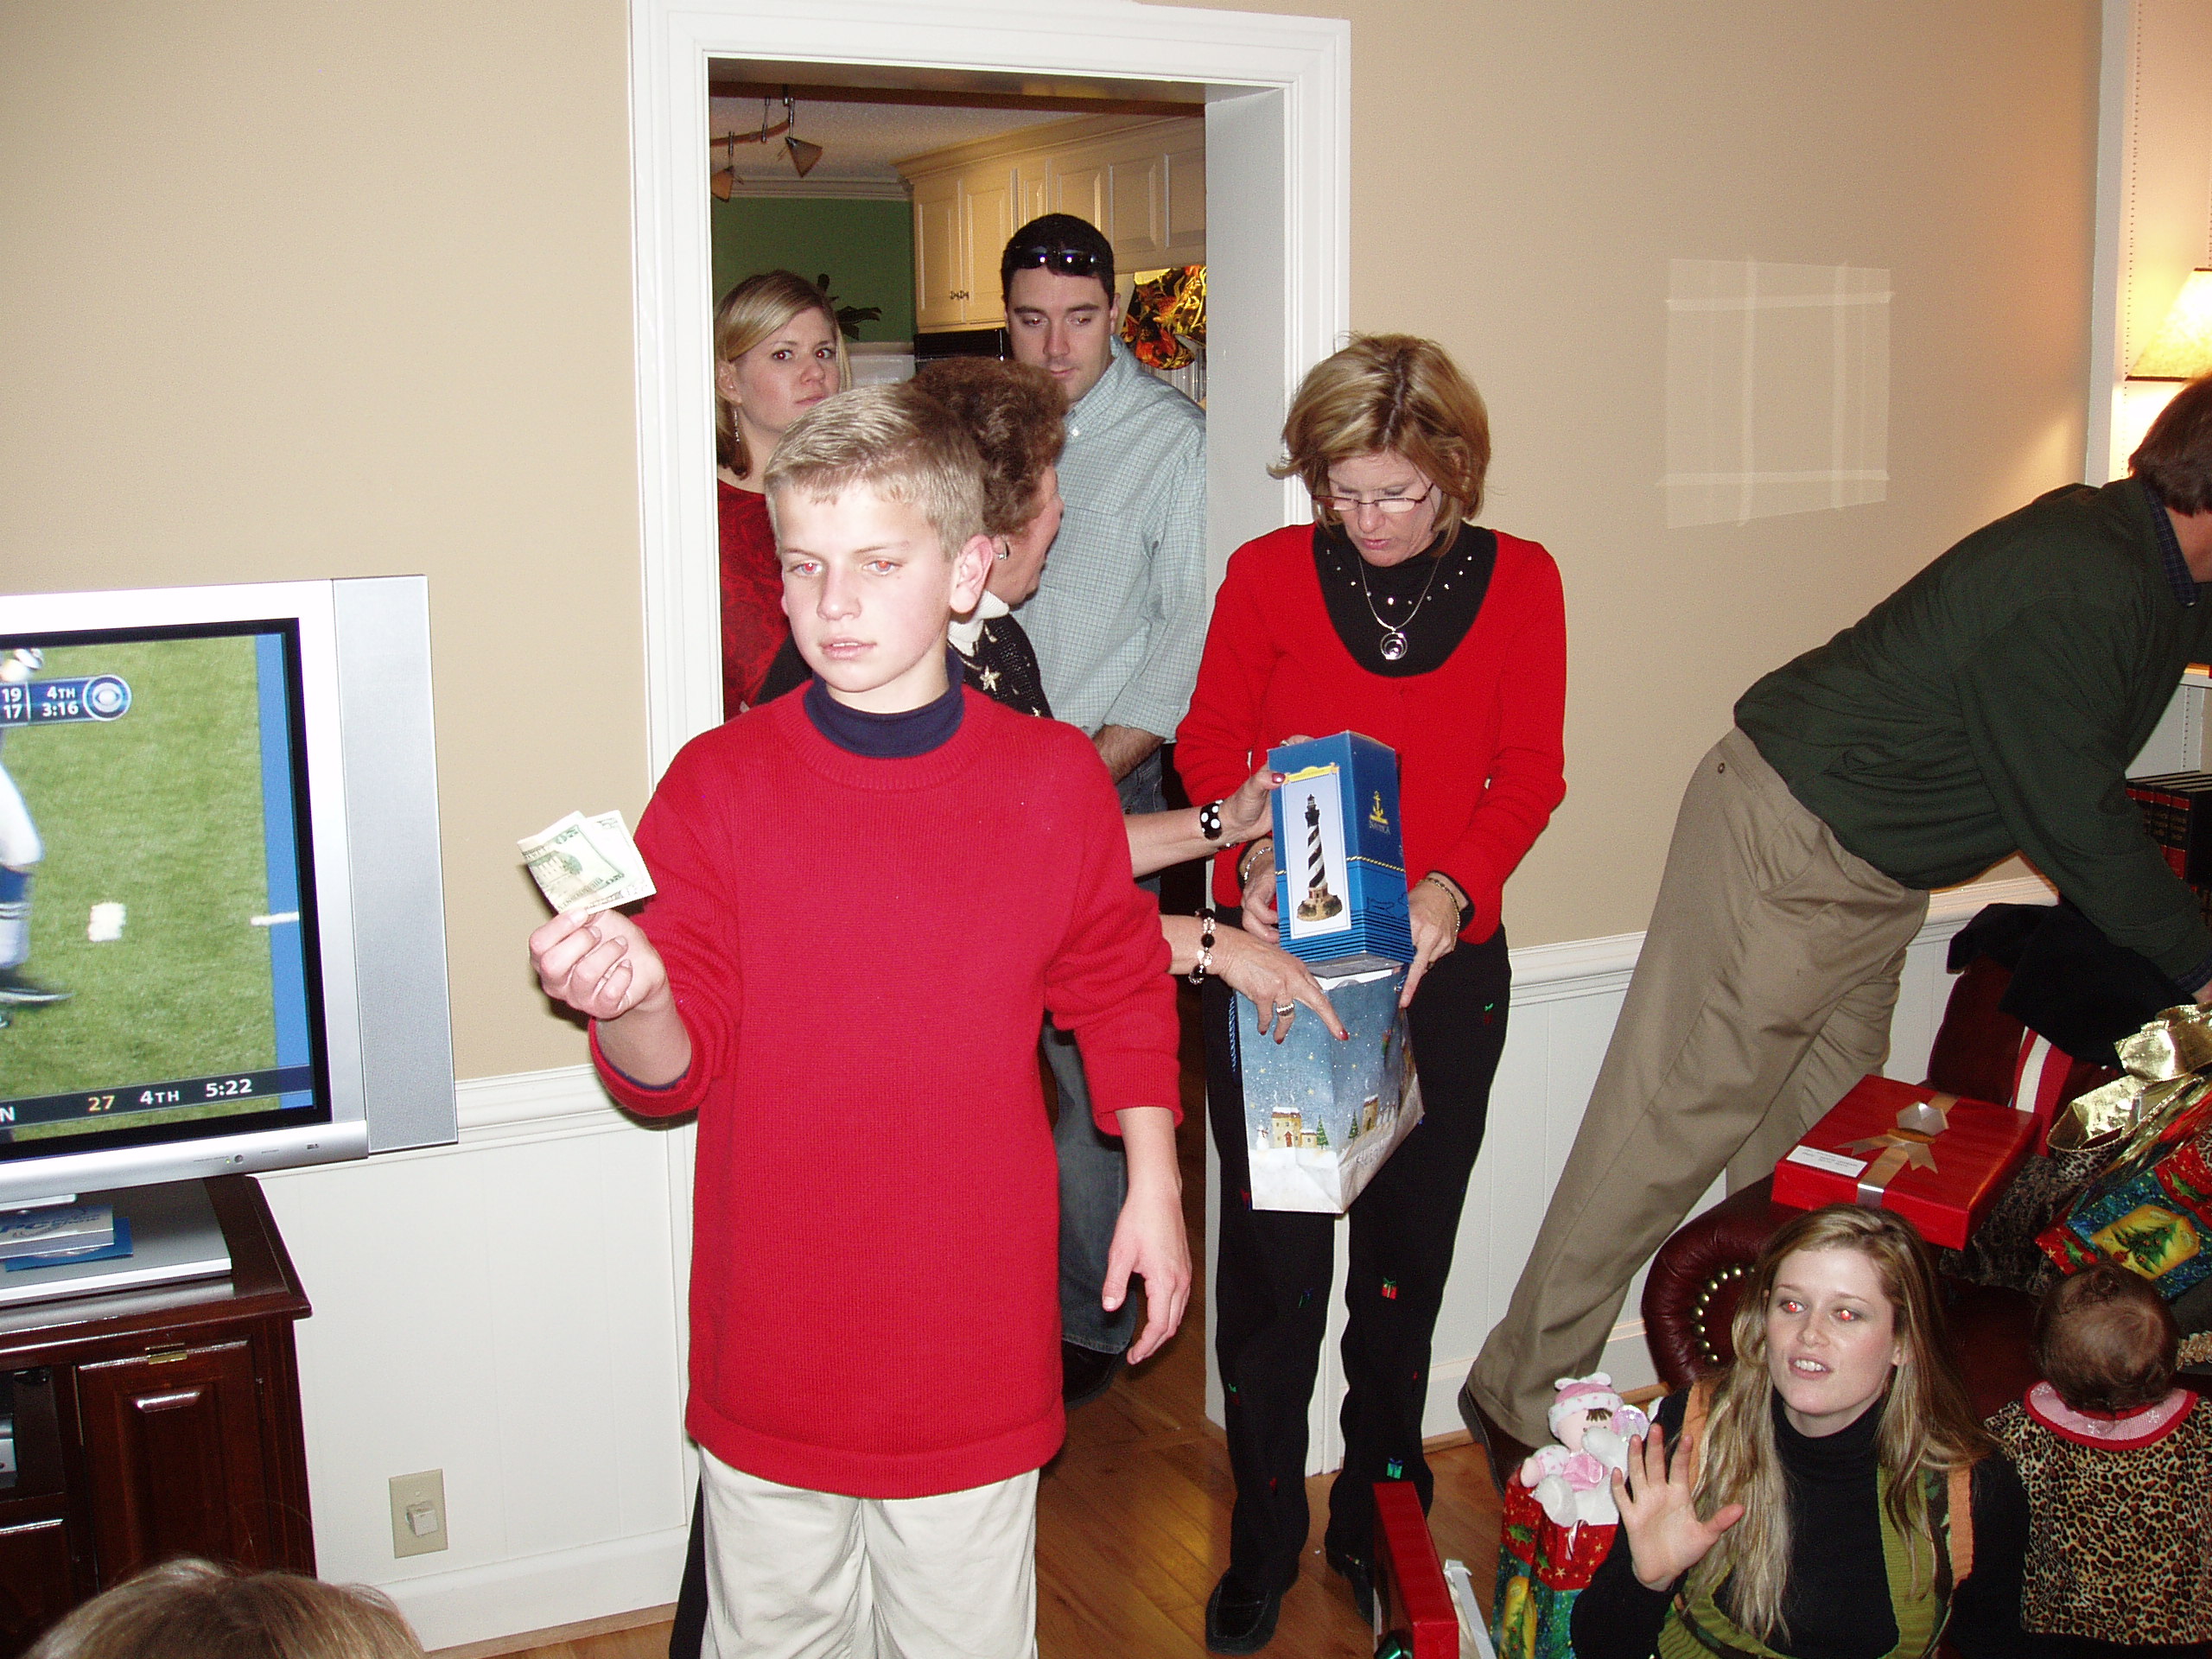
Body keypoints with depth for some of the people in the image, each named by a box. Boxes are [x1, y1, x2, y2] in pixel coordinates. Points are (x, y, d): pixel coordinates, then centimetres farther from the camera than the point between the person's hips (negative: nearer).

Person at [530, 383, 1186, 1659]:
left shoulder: (1054, 779, -5)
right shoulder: (717, 784, -7)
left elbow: (1121, 991, 10)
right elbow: (675, 1071, -8)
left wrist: (1155, 1186, 7)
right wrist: (631, 1008, -30)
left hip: (976, 1344, 0)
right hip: (771, 1350, 0)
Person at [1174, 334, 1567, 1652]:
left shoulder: (1519, 581, 2)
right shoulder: (1269, 573, 0)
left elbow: (1530, 777, 2)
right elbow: (1211, 741, 6)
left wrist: (1454, 886, -16)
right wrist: (1251, 853, -13)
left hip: (1443, 965, 1)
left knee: (1407, 1251, 11)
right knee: (1273, 1255, 2)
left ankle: (1381, 1522, 31)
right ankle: (1265, 1540, 21)